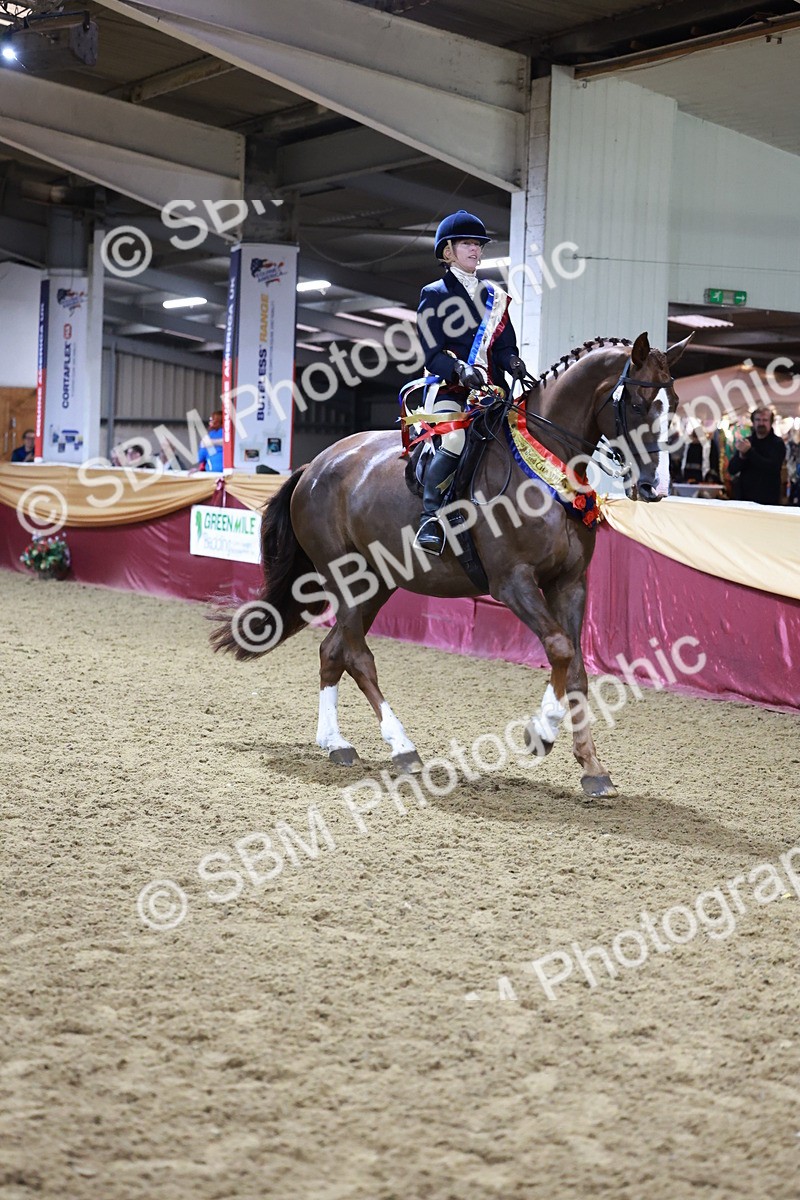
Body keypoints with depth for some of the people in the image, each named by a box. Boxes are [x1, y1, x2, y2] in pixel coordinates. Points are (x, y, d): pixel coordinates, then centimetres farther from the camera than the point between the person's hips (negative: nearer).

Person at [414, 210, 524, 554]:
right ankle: (430, 517, -30)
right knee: (454, 440, -33)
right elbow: (433, 355, -4)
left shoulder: (494, 296, 21)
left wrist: (513, 363, -10)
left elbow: (505, 345, 14)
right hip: (447, 387, -5)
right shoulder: (433, 296, 6)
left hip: (489, 387, 5)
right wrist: (460, 369, -24)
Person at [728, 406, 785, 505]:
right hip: (744, 497, 4)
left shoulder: (777, 444, -2)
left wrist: (749, 451, -22)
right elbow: (732, 470, 5)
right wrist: (741, 455, -15)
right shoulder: (746, 441, 10)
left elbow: (772, 467, -18)